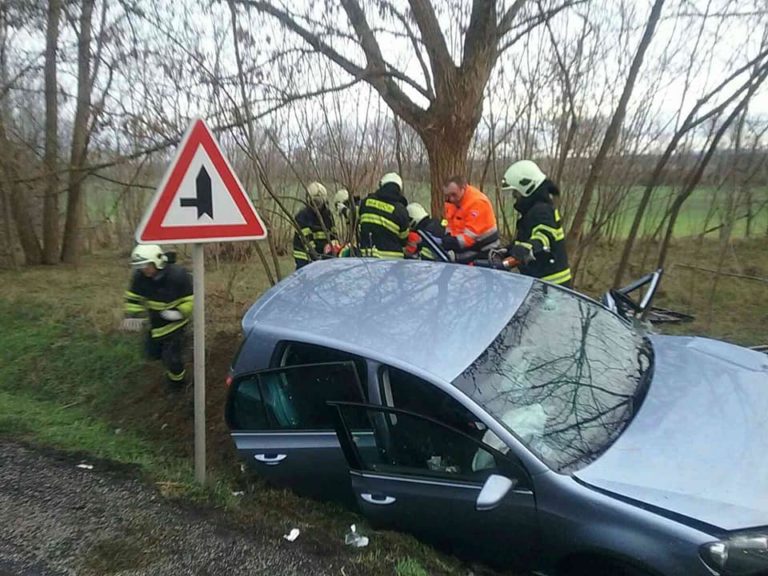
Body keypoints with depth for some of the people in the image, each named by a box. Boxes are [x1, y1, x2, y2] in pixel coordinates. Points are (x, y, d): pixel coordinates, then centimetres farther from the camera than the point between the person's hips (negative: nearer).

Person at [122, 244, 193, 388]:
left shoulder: (177, 275, -29)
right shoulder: (140, 276, -15)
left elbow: (192, 297, -20)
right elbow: (133, 297, 1)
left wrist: (180, 312, -32)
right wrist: (131, 315, -13)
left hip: (174, 321, -5)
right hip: (155, 321, 6)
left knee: (172, 356, -5)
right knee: (152, 351, 18)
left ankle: (177, 380, 23)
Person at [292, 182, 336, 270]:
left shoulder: (327, 214, 7)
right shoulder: (301, 216, -11)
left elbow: (333, 234, 10)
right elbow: (306, 239, -20)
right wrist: (314, 256, -30)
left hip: (322, 255, 5)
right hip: (305, 256, -5)